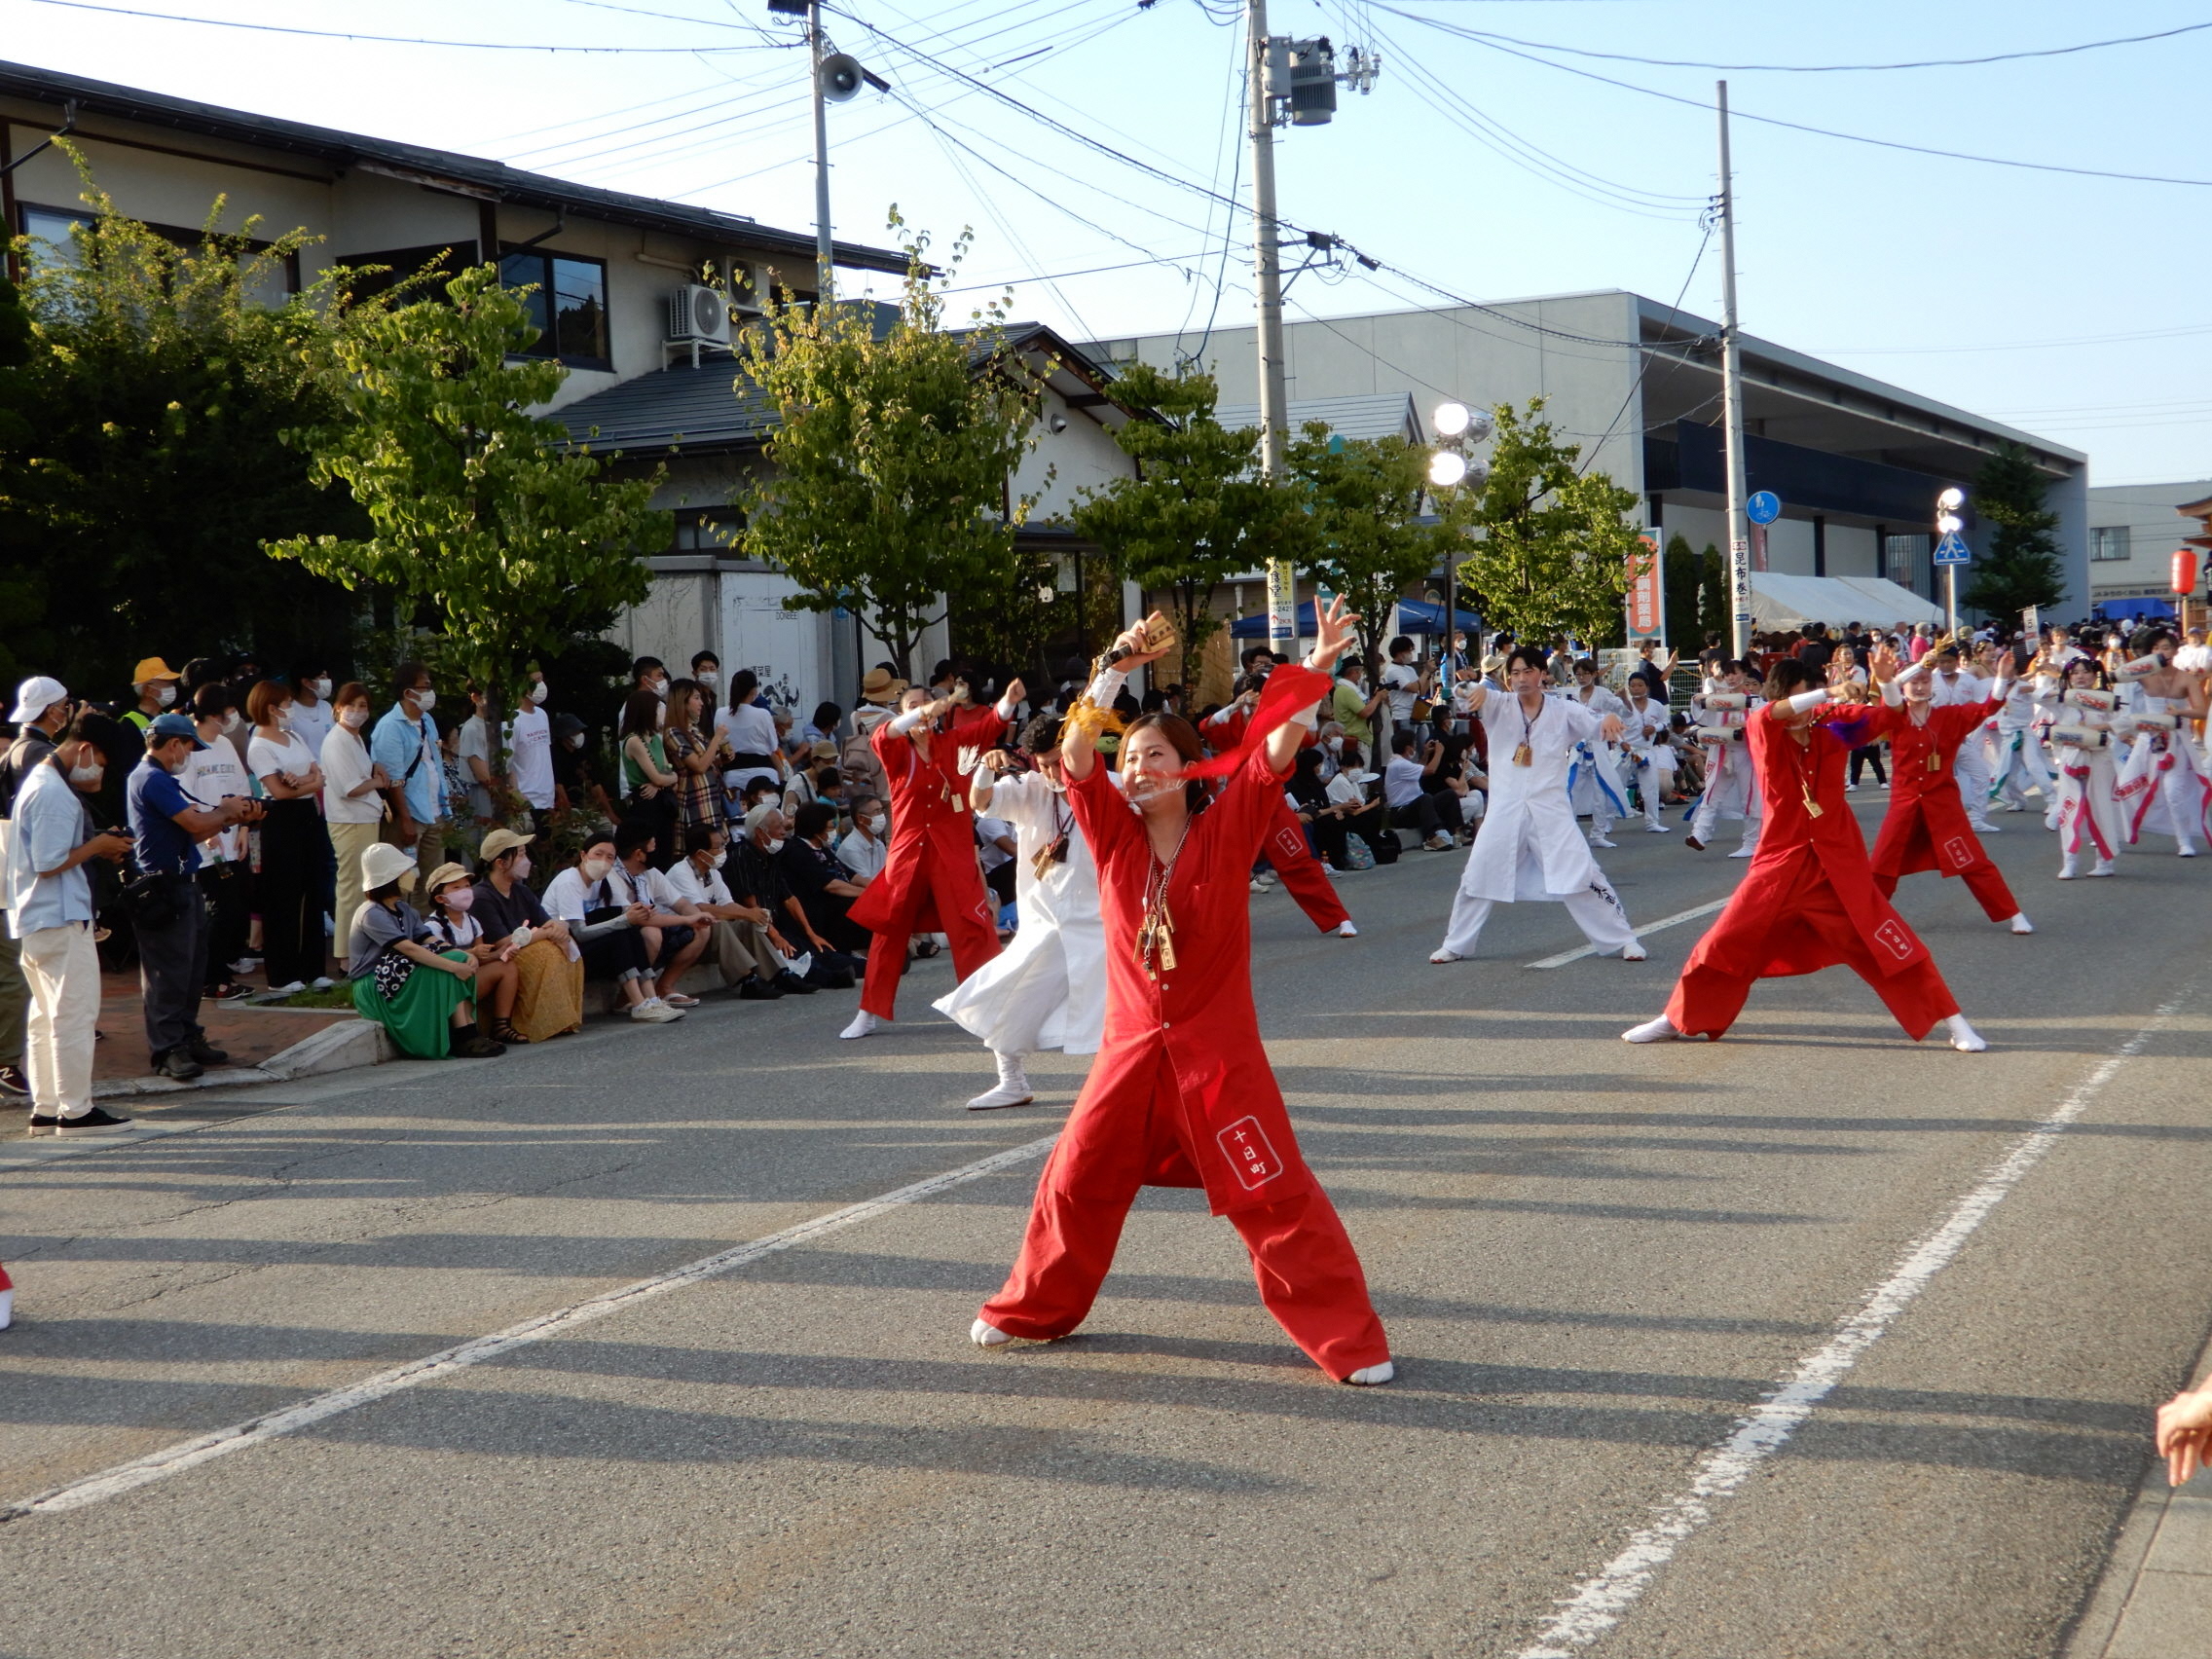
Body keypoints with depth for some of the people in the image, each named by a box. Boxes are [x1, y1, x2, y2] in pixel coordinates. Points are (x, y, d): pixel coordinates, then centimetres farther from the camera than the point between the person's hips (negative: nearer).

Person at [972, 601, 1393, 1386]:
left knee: (1276, 1195, -5)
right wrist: (1117, 669, -19)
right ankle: (1032, 1311, 33)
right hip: (1131, 1046, 3)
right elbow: (1076, 755, -12)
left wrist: (1314, 671, -28)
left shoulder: (1226, 829, -5)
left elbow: (1276, 751, -16)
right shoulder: (1114, 834, 1)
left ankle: (1351, 1340, 5)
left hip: (1217, 1049, -3)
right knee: (1075, 1181, 11)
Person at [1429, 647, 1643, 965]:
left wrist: (1609, 719, -33)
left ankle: (1622, 939, 4)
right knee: (1477, 877, 6)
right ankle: (1455, 945, 21)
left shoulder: (1563, 710, 1)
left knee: (1582, 875, -6)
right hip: (1505, 809, 1)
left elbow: (1596, 727, -8)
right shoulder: (1499, 706, 1)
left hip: (1550, 809, -1)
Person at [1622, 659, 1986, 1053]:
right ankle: (1676, 1019, 19)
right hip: (1781, 862, -1)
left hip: (1838, 865, 1)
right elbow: (1771, 714, -29)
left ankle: (1953, 1022, 8)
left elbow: (1893, 716, -1)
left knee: (1893, 945, -2)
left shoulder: (1832, 730, -1)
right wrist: (1829, 693, -38)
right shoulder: (1763, 733, -6)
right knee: (1725, 943, 1)